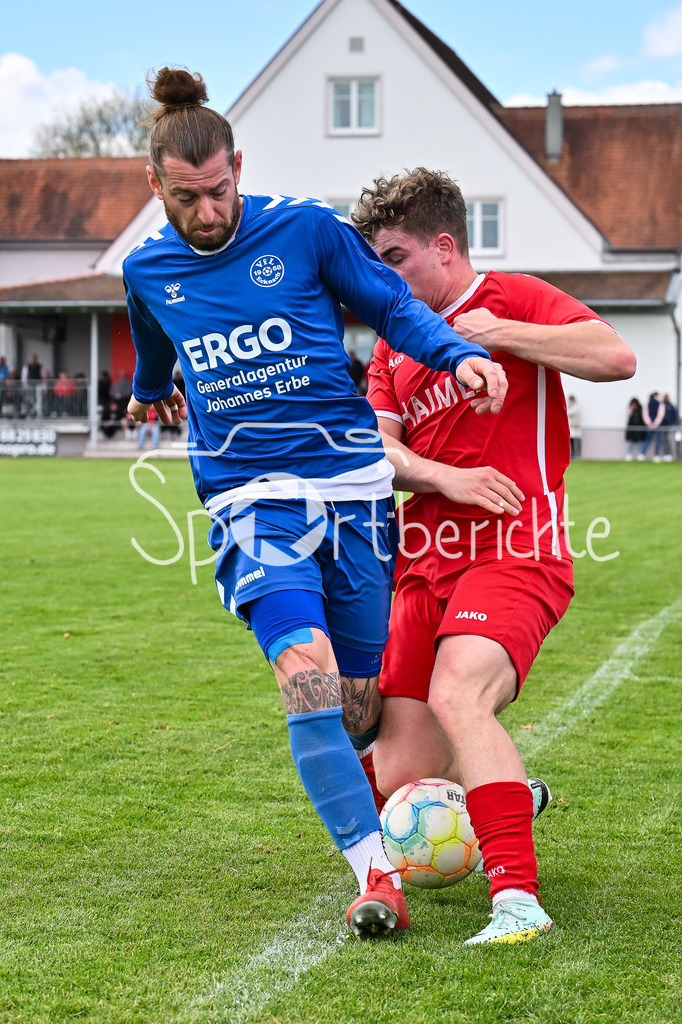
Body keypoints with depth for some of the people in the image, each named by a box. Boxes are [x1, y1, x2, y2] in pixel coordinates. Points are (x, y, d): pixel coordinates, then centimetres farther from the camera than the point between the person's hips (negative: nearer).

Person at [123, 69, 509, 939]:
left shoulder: (307, 229, -1)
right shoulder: (147, 271, 8)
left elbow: (394, 308, 6)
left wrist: (461, 355, -12)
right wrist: (150, 392, 50)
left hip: (352, 484, 0)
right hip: (249, 499, 1)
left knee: (359, 699, 3)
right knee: (306, 669, -22)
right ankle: (375, 874, -19)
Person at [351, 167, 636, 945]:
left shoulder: (511, 299, 3)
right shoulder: (395, 344, 22)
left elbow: (615, 357, -13)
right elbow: (377, 448, 9)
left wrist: (498, 334, -12)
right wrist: (445, 478, -10)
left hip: (514, 552, -6)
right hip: (426, 565, 7)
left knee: (456, 695, -34)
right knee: (395, 779, -1)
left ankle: (518, 899, -36)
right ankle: (505, 792, 31)